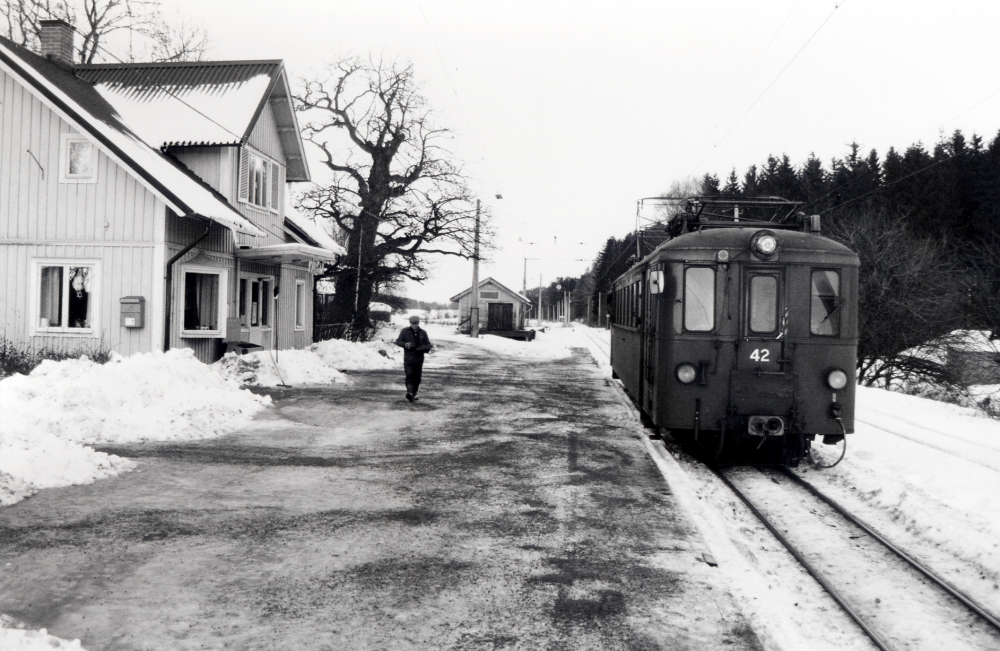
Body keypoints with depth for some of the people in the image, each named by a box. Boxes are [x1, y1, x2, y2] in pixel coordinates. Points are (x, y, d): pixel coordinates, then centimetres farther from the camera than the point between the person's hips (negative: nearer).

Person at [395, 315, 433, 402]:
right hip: (408, 358, -3)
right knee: (409, 375, -18)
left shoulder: (423, 332, 11)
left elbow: (428, 345, 16)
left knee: (417, 378, 7)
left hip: (419, 358, 3)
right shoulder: (405, 331, 4)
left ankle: (414, 394, 19)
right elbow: (398, 341, 7)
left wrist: (424, 348, -8)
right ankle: (409, 392, -31)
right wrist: (405, 344, -14)